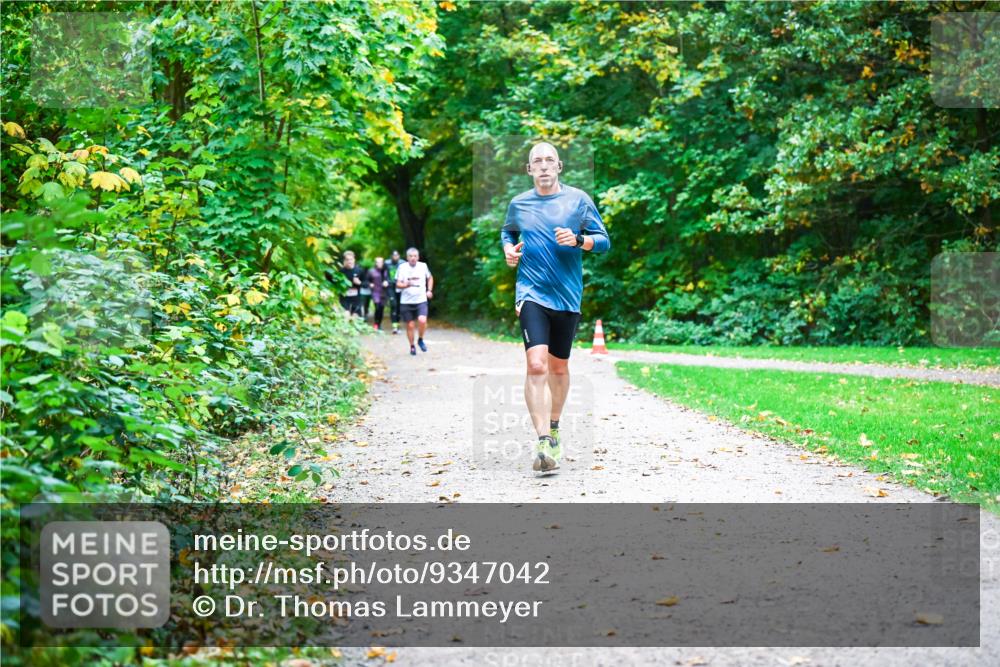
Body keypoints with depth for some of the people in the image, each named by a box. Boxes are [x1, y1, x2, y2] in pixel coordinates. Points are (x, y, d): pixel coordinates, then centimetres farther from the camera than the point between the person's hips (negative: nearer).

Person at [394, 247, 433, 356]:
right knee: (410, 325, 4)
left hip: (421, 300, 0)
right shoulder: (402, 267, -4)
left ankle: (420, 340, 6)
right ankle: (412, 346, 24)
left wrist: (429, 290, 10)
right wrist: (407, 284, -26)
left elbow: (430, 278, 22)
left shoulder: (423, 266, 3)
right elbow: (398, 284, -6)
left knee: (422, 320, -21)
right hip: (406, 302, 0)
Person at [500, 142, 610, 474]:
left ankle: (553, 426, 38)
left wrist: (578, 240, -16)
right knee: (536, 365, -19)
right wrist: (508, 248, 4)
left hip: (568, 297, 1)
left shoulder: (578, 199, 2)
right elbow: (507, 231, 26)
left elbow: (604, 241, 3)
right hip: (532, 294, -1)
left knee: (558, 367, 14)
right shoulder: (518, 204, 6)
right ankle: (543, 443, -23)